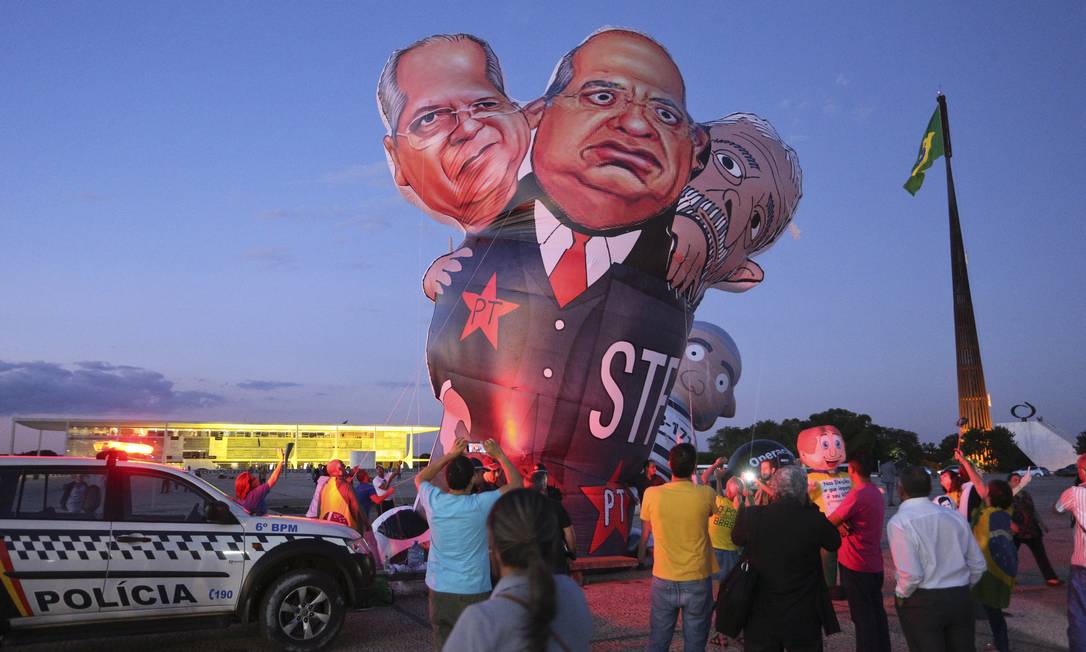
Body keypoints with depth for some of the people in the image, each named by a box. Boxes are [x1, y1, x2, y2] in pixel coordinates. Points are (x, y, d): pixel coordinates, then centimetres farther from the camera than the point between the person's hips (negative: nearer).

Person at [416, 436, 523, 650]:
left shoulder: (434, 502, -7)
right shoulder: (480, 505, -15)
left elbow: (420, 478, 16)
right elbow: (516, 484, -1)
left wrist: (451, 455, 11)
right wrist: (499, 455, 9)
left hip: (439, 590, 3)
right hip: (474, 592, -3)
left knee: (443, 645, 11)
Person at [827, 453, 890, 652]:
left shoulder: (857, 495, -20)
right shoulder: (876, 493, 9)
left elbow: (829, 522, -17)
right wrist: (843, 524, -7)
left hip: (856, 565, -8)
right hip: (874, 564, 8)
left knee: (862, 616, -1)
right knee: (876, 612, 15)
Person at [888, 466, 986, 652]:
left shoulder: (899, 522, -16)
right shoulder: (955, 517, 2)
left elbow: (911, 574, -21)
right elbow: (978, 565, 7)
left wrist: (901, 595, -3)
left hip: (922, 602, -5)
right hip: (960, 600, 5)